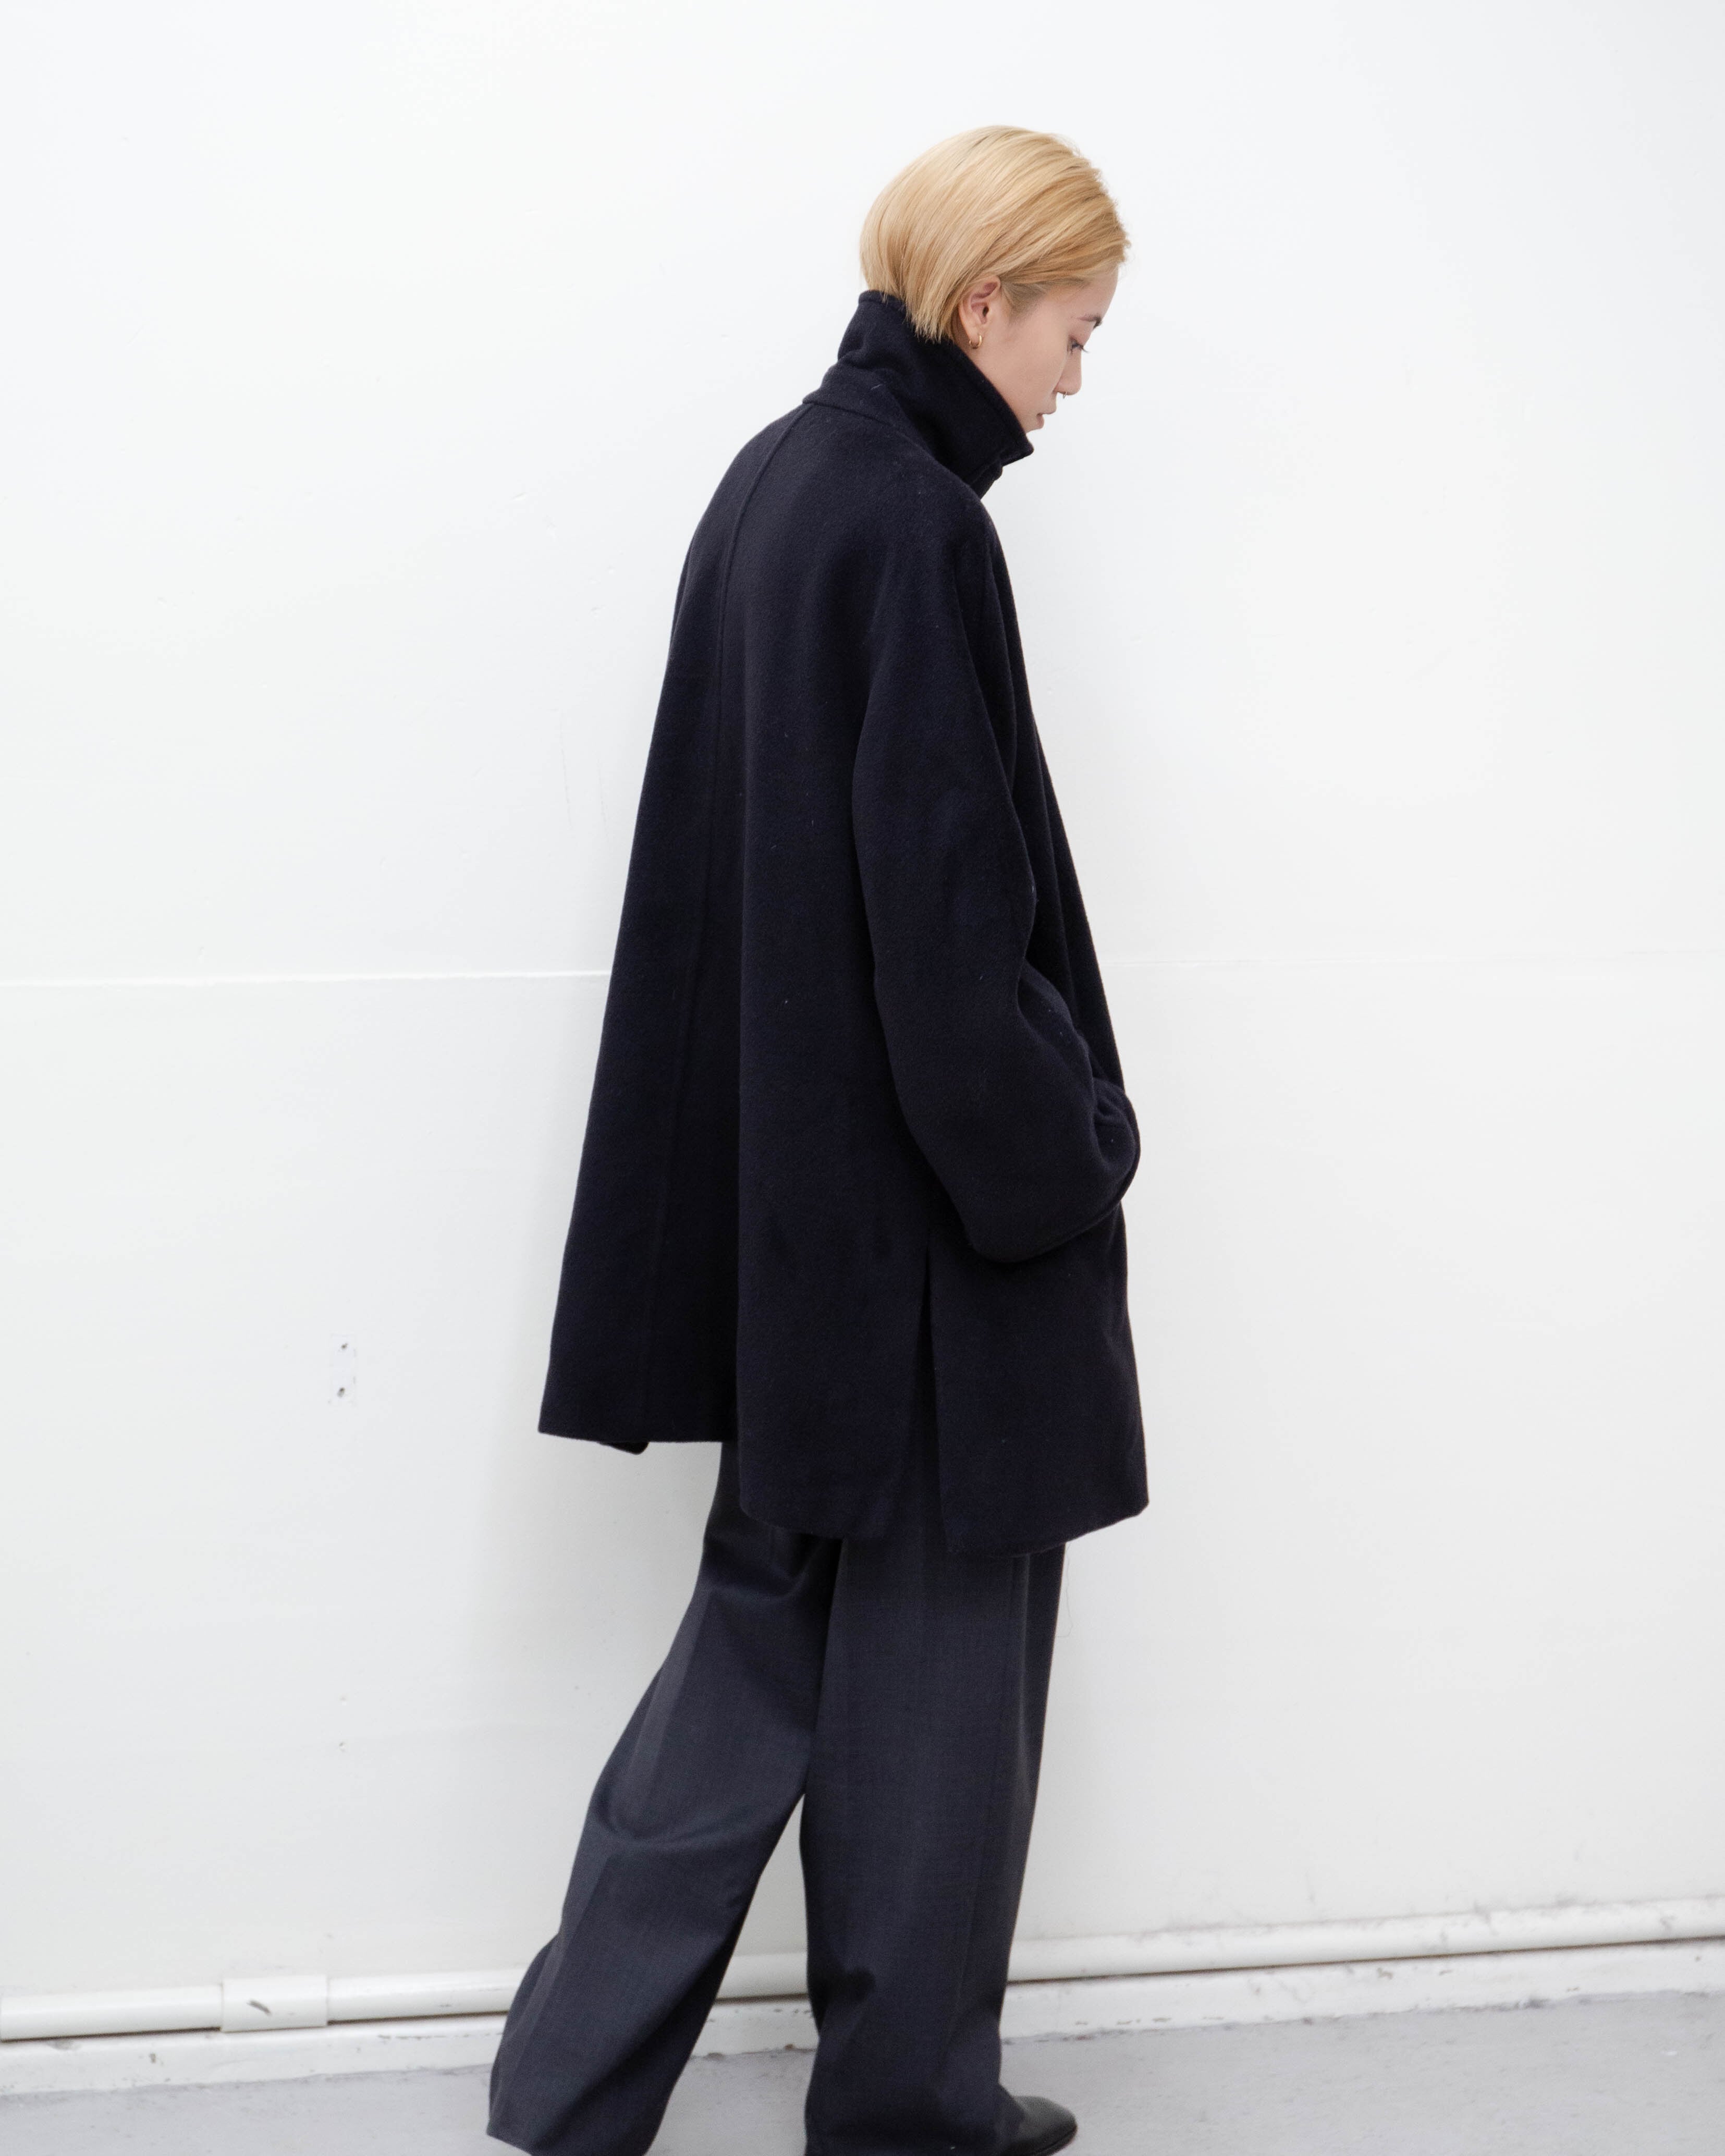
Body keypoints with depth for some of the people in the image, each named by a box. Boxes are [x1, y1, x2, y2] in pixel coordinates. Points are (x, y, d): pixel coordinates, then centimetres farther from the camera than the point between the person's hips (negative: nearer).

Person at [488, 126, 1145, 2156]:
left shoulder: (776, 482, 10)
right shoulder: (916, 529, -18)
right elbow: (950, 912, -21)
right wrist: (1072, 1153, -10)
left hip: (785, 1190, 9)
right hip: (923, 1207, -9)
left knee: (775, 1613, 16)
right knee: (936, 1640, 7)